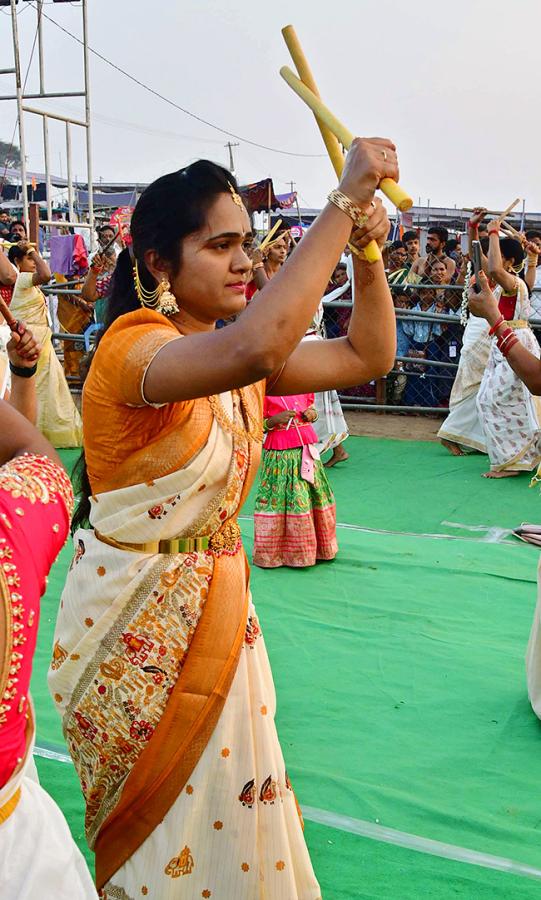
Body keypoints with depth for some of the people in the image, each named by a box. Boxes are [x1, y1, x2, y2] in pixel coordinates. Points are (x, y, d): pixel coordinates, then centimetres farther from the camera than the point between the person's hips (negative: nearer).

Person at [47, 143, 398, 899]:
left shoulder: (231, 351, 2)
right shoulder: (134, 346, -24)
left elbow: (368, 356, 5)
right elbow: (257, 349, -45)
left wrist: (367, 250, -10)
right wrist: (344, 201, -39)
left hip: (216, 601, 7)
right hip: (136, 616, -7)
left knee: (224, 798, 23)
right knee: (154, 821, 16)